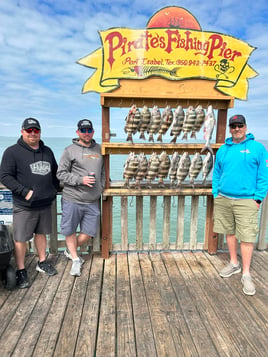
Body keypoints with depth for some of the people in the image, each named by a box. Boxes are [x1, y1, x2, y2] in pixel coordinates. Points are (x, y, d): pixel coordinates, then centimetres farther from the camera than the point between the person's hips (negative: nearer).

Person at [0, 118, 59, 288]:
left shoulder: (47, 151, 11)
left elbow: (55, 172, 21)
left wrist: (54, 189, 7)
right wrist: (25, 192, -18)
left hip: (45, 204, 5)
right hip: (24, 206, -5)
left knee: (42, 233, 18)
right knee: (20, 238, 2)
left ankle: (42, 262, 35)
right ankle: (21, 271, 18)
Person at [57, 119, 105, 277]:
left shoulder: (99, 149, 11)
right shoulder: (70, 150, -3)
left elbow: (103, 171, 20)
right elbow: (61, 173, -5)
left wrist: (101, 187, 6)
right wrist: (80, 180, -16)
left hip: (93, 201, 4)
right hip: (72, 199, -3)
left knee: (89, 232, 8)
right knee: (70, 231, 9)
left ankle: (70, 251, 34)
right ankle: (75, 259, 29)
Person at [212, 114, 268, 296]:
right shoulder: (223, 150, 9)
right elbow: (216, 174, 14)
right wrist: (216, 194, 7)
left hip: (246, 201, -4)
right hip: (223, 199, 4)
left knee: (247, 237, 0)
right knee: (230, 232, 14)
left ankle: (246, 274, 13)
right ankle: (234, 264, 33)